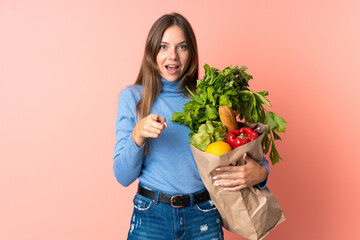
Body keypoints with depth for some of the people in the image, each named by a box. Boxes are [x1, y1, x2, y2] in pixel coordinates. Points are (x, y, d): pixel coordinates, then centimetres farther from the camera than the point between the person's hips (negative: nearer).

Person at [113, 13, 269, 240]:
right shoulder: (132, 97, -2)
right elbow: (123, 176, -4)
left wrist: (260, 173, -17)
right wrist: (137, 136, -22)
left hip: (204, 218, 1)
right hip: (151, 216, -1)